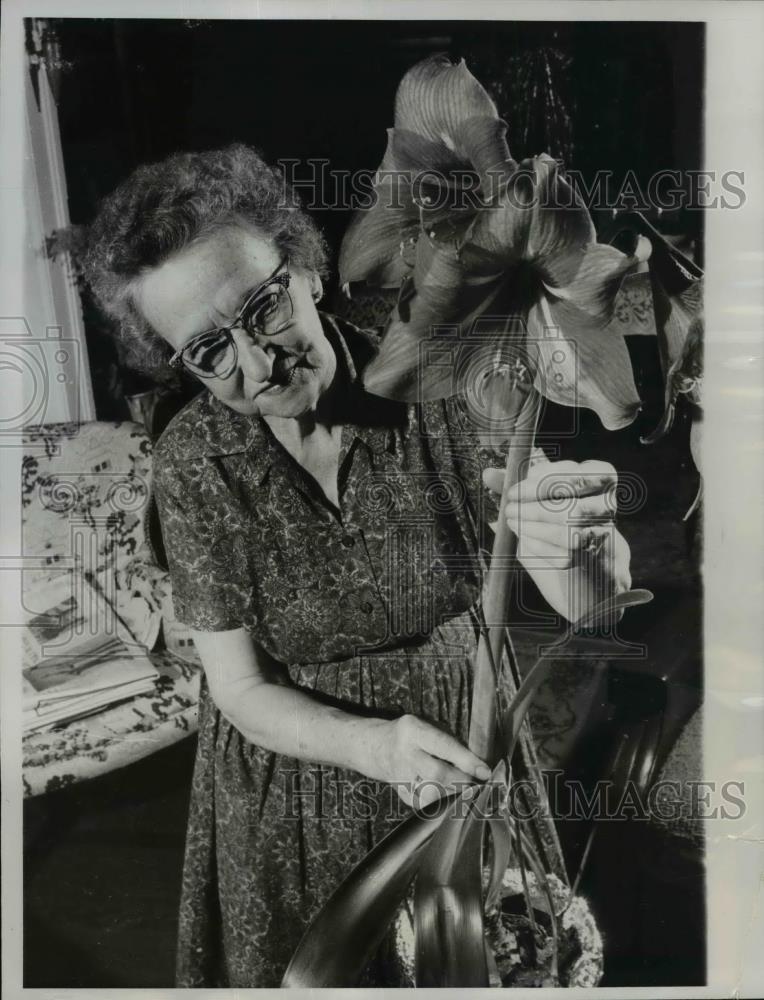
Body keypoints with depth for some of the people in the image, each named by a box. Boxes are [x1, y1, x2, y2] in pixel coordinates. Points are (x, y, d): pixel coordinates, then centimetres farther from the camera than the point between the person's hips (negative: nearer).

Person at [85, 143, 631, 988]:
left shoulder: (436, 386, -21)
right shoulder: (194, 461, -19)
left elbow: (597, 601, -23)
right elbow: (241, 688, -14)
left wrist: (579, 547, -47)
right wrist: (378, 746, -33)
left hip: (462, 749, 1)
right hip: (292, 762, 0)